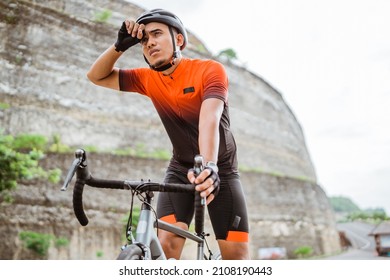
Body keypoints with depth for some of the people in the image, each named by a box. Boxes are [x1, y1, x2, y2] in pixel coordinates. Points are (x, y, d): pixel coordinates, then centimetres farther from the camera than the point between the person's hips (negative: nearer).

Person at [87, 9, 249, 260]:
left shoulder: (210, 70, -17)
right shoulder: (148, 80, -4)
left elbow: (209, 118, -34)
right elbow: (97, 76, 1)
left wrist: (209, 165, -50)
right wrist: (121, 44, -16)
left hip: (220, 171, -2)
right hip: (181, 170, 3)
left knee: (237, 252, -7)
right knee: (167, 242, -18)